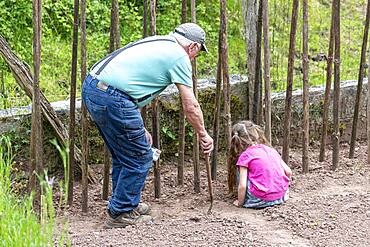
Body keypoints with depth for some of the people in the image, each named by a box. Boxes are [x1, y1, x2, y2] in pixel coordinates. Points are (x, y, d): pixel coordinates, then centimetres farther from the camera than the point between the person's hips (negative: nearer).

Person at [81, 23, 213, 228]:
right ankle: (121, 214, 15)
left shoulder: (154, 43, 26)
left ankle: (128, 204, 37)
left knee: (124, 155, 24)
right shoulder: (179, 56, 0)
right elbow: (191, 106, 0)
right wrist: (203, 134, 16)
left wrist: (139, 128, 28)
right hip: (112, 98, -9)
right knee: (139, 158, 5)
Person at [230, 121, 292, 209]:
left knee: (241, 169, 11)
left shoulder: (245, 156, -5)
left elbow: (242, 186, -11)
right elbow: (288, 172, 11)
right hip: (280, 196, 6)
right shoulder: (271, 150, 11)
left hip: (261, 200, -6)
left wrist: (239, 203, 5)